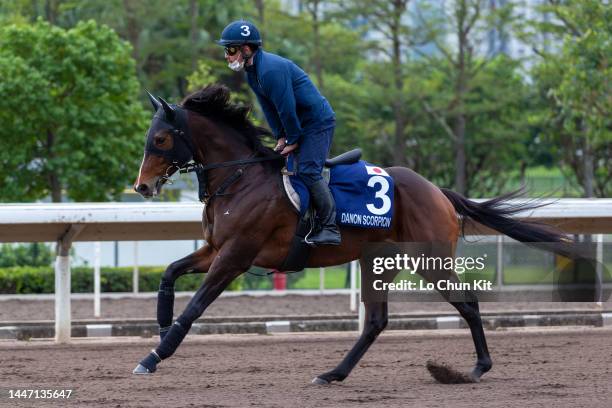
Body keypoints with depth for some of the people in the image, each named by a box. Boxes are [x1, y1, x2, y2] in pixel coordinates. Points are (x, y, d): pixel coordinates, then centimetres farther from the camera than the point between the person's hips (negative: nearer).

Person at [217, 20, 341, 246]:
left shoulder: (271, 70, -27)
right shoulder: (251, 71, 6)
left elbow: (287, 109, -25)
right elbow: (269, 108, 11)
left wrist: (293, 140, -14)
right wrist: (281, 137, 4)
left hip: (318, 122, -10)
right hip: (299, 124, 10)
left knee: (308, 171, -19)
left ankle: (330, 228, -16)